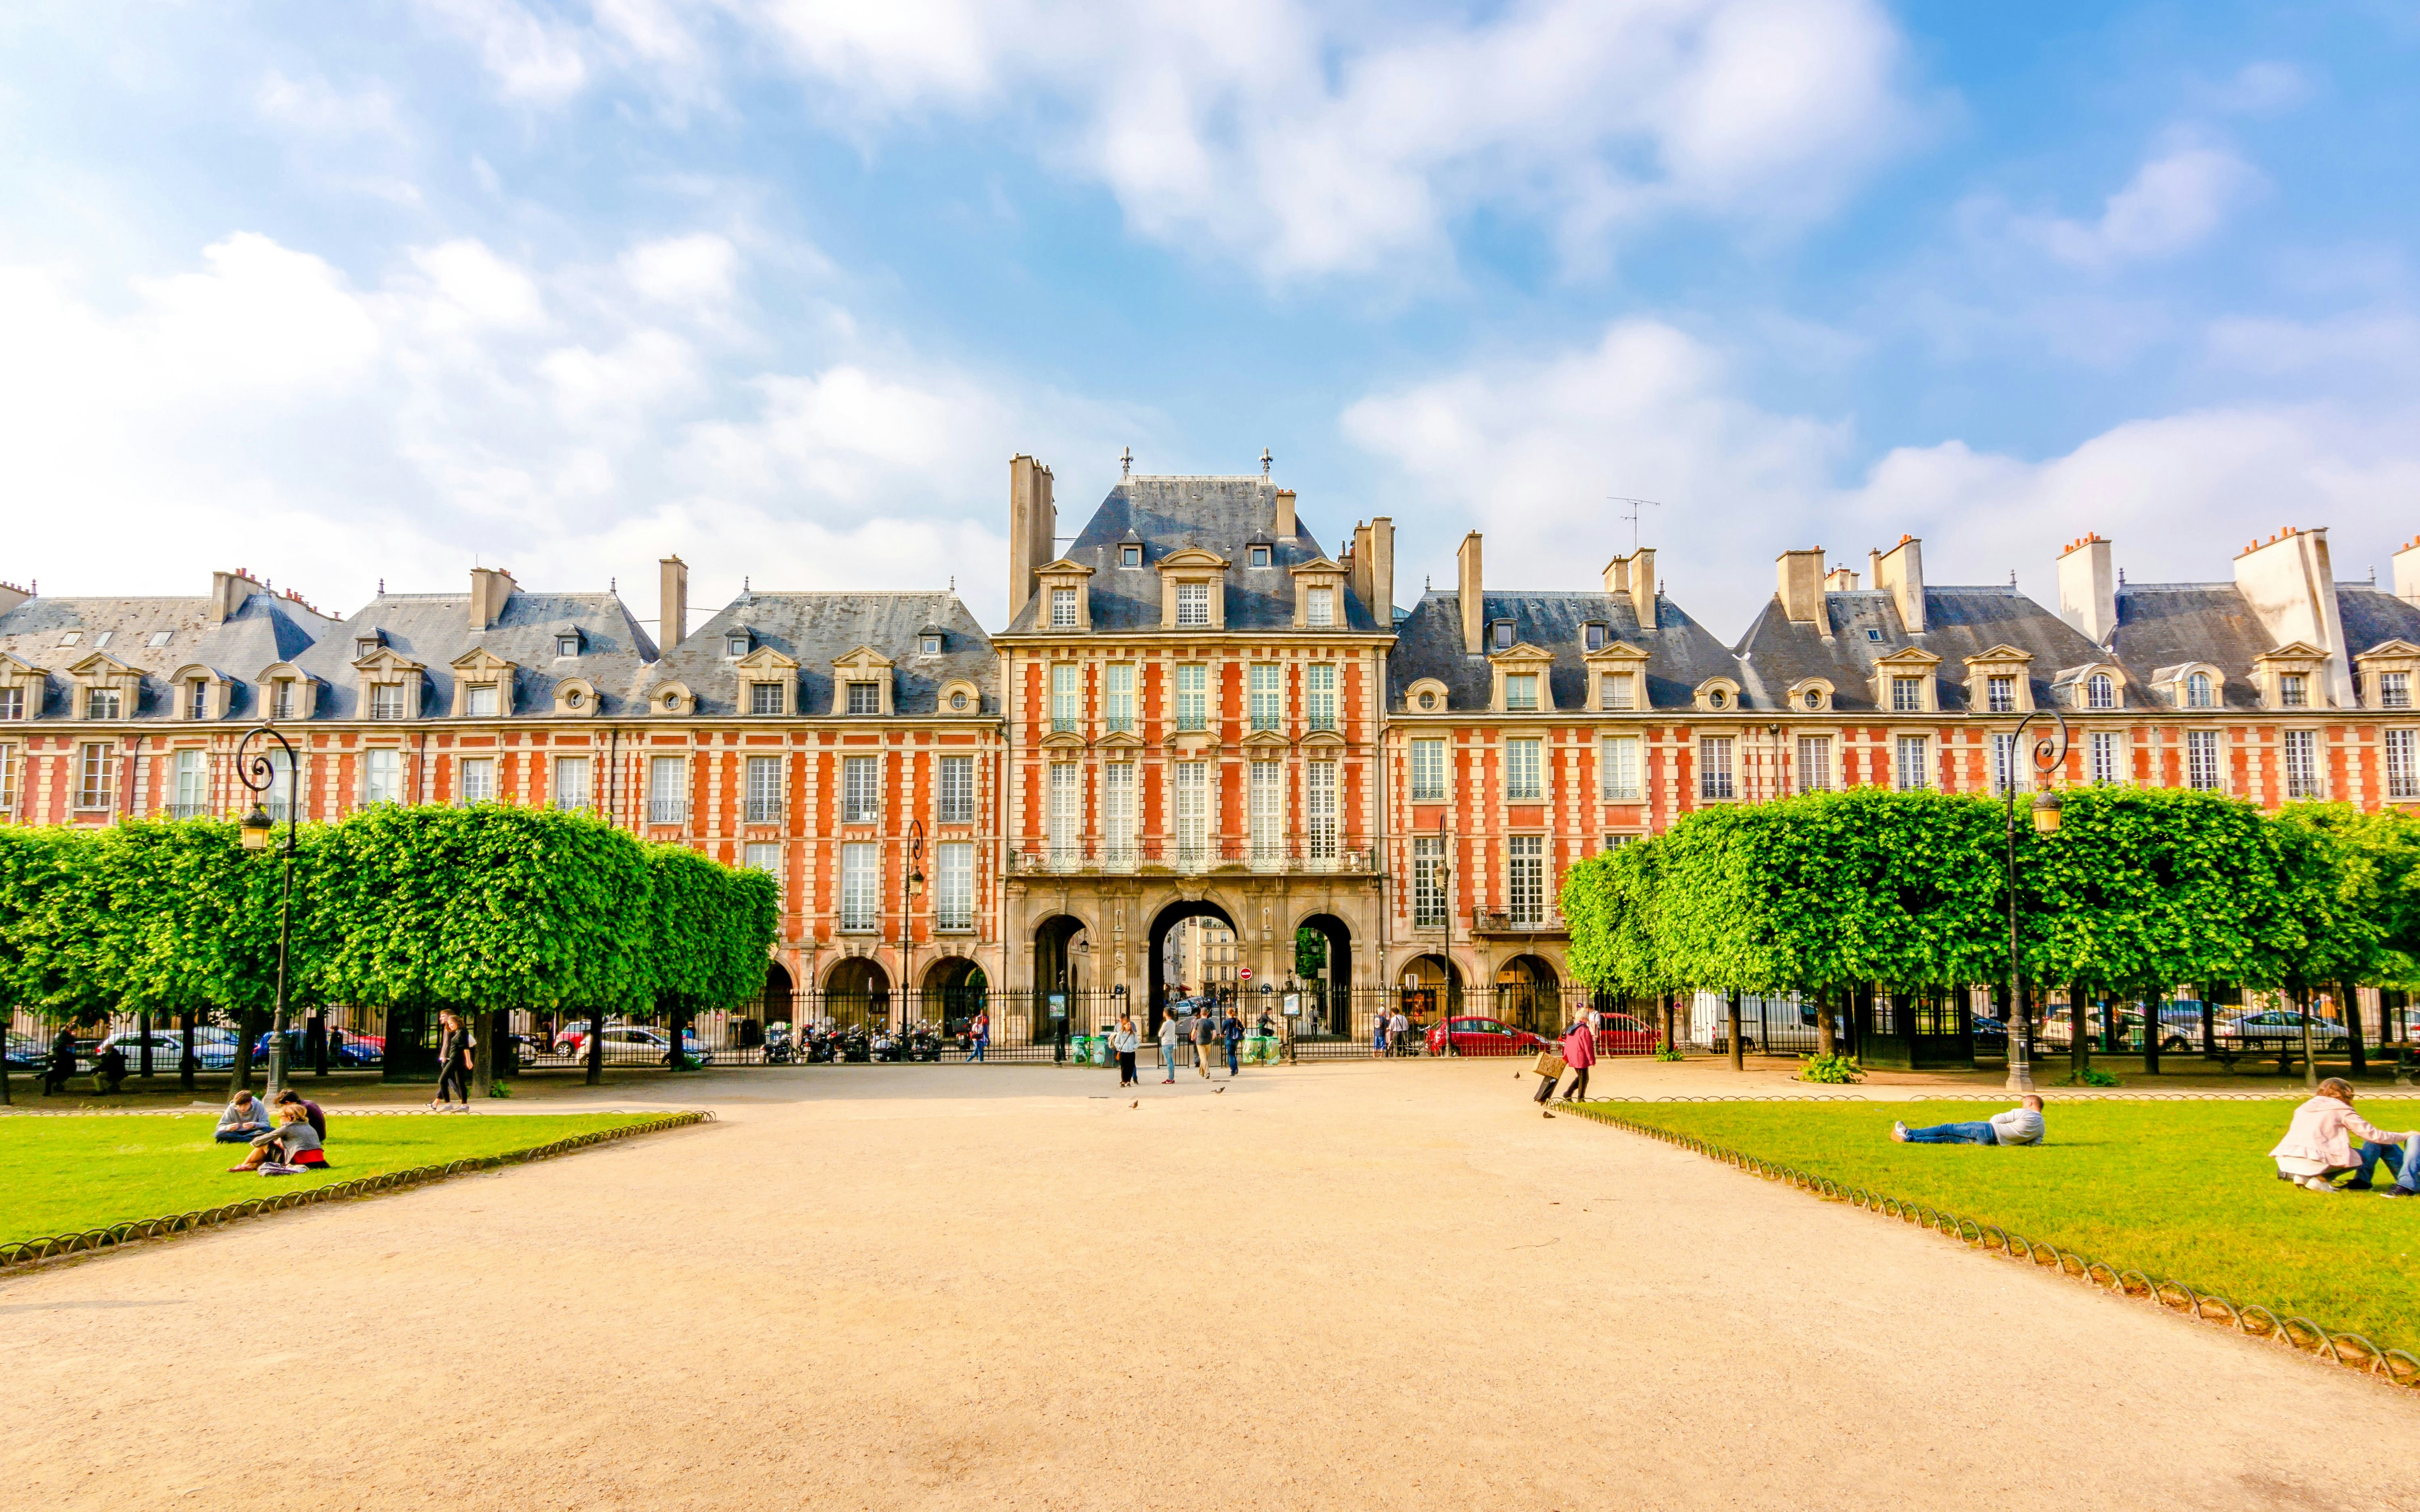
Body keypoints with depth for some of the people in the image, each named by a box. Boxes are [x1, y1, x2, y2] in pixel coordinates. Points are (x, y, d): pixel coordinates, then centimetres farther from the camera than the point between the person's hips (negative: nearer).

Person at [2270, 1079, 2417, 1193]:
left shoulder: (2304, 1107, 25)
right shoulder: (2342, 1110, 8)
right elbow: (2372, 1135, 9)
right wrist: (2404, 1137, 23)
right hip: (2314, 1160, -6)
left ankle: (2302, 1176, 8)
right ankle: (2320, 1179, -2)